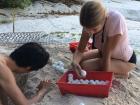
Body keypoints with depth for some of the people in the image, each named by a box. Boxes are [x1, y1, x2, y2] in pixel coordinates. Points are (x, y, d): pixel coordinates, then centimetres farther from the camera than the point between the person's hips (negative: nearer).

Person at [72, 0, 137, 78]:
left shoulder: (116, 20, -37)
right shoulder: (90, 23, -18)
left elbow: (107, 54, -32)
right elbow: (80, 50, -15)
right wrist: (75, 62, -35)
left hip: (125, 61, -6)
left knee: (84, 65, -21)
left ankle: (121, 73, -2)